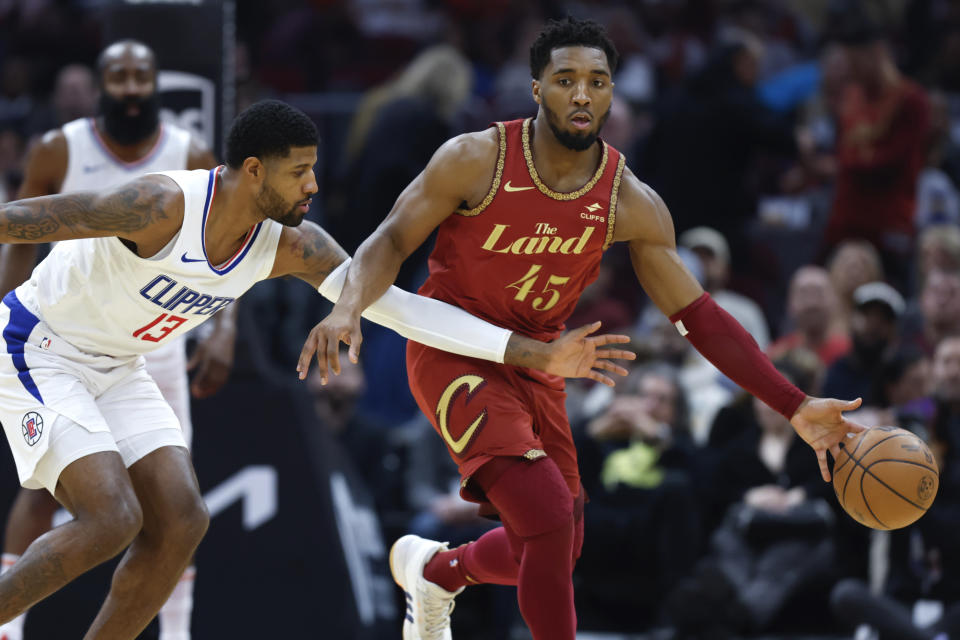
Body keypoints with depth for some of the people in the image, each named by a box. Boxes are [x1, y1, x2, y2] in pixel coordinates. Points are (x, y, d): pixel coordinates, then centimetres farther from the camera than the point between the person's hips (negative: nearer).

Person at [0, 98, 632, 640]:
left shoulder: (292, 246, -10)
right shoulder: (161, 207, -31)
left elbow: (397, 306, -8)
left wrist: (538, 354, -12)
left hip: (114, 369, 8)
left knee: (180, 521, -4)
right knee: (111, 520, -22)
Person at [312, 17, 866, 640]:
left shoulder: (631, 204, -10)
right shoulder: (477, 160, -18)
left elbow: (698, 315, -6)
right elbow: (392, 241, -13)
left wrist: (795, 406, -12)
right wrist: (350, 307, -36)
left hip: (535, 364, 5)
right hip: (453, 351, -5)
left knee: (555, 551, 13)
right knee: (550, 519, -23)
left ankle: (433, 569, 44)